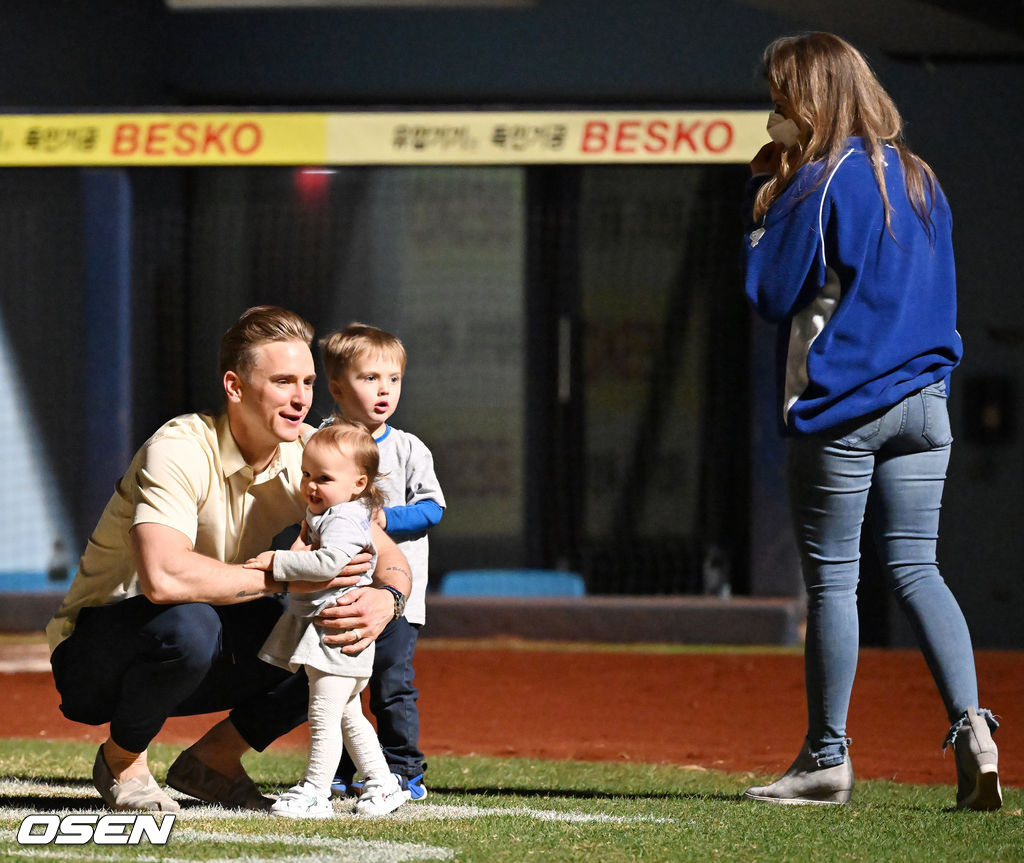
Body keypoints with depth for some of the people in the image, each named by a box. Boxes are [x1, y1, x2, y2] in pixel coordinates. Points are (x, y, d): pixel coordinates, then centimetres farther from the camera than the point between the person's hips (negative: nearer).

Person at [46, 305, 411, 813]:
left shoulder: (307, 457, -6)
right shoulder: (180, 451, -26)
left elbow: (387, 555, -4)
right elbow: (164, 576, -42)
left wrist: (387, 599, -29)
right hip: (94, 653, -6)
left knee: (346, 634, -10)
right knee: (189, 624, -39)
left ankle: (212, 759, 5)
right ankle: (121, 761, -9)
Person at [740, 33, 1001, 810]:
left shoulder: (822, 182, -11)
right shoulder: (920, 180, 12)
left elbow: (770, 294, -9)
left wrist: (765, 195, -1)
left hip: (839, 409, -6)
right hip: (924, 400, 6)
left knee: (832, 579, 2)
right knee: (916, 570, 6)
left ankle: (827, 759, 7)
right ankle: (970, 725, -12)